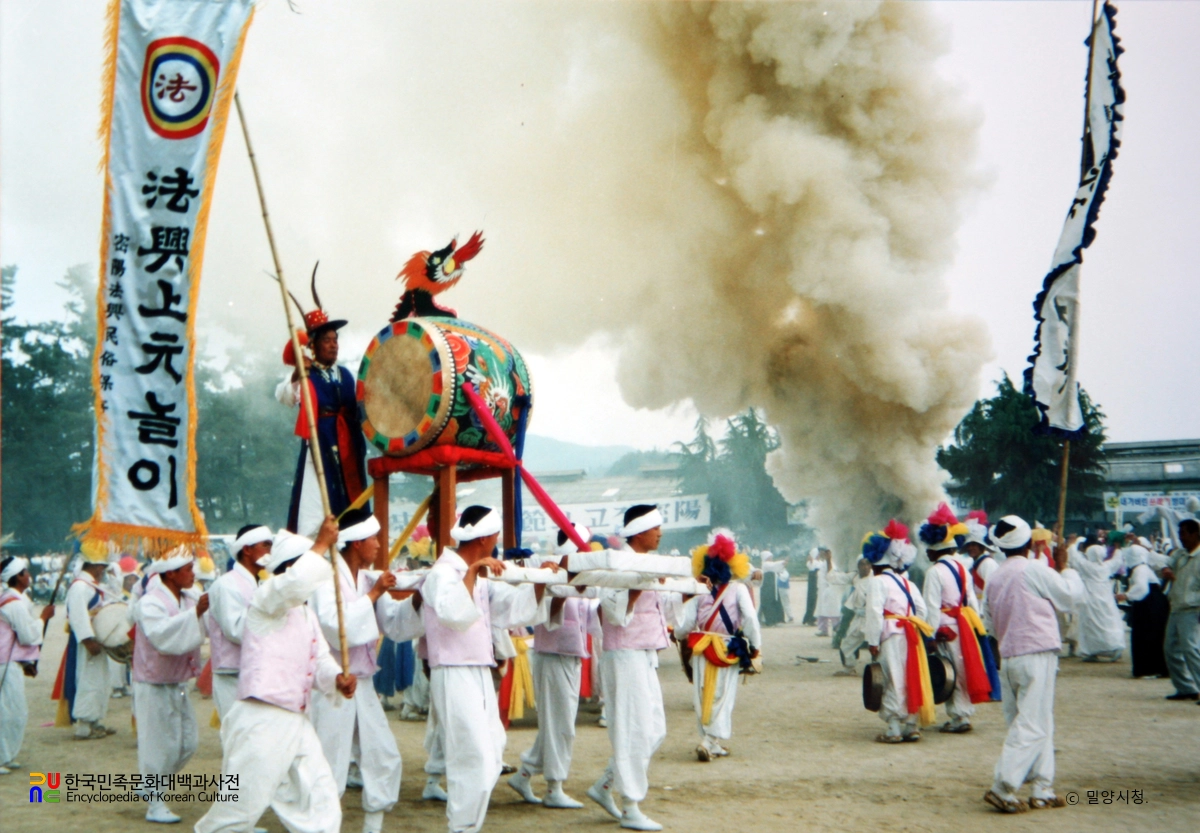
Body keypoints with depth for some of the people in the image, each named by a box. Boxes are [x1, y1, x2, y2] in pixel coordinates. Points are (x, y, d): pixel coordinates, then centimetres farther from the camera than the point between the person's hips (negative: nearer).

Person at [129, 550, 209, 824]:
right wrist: (194, 613, -41)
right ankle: (154, 804, 13)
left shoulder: (189, 599, 7)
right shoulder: (151, 603, -18)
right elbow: (161, 634, -36)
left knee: (188, 743, 10)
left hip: (178, 684, 8)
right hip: (154, 686, -8)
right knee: (158, 744, -1)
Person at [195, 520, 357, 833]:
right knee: (239, 808, 0)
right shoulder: (266, 598, -10)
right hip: (262, 722, -9)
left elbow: (320, 658, 15)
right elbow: (299, 579, -32)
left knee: (322, 807, 9)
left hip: (297, 723, 9)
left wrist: (337, 678, -7)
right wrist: (322, 544, -19)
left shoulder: (306, 614, 18)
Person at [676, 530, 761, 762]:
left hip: (701, 651, 1)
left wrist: (676, 633, 13)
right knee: (722, 697, 5)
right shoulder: (738, 589, -7)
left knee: (703, 697, 12)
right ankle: (710, 741, -8)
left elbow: (682, 628, -9)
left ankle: (713, 744, 16)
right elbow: (750, 619, -14)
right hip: (728, 651, -1)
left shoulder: (699, 593, -5)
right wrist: (754, 645, -5)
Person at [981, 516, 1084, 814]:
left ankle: (1042, 790, 16)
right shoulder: (1034, 569, -9)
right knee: (1033, 726, -5)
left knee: (1023, 722, 13)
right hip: (1037, 655, -7)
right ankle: (1002, 788, -11)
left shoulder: (994, 579, 9)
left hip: (1008, 657, 7)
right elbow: (1070, 594, 0)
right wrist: (1063, 568, 15)